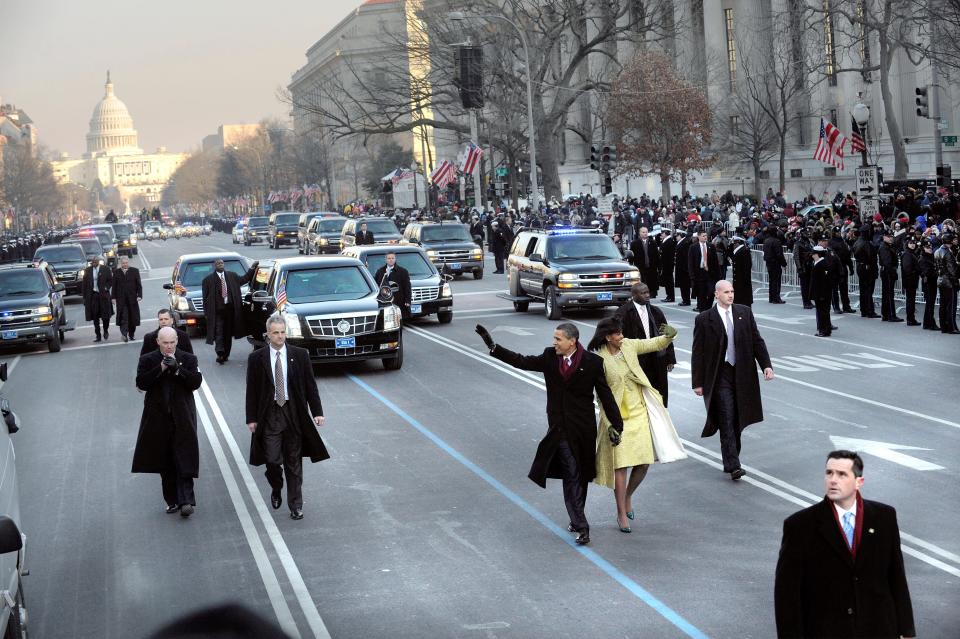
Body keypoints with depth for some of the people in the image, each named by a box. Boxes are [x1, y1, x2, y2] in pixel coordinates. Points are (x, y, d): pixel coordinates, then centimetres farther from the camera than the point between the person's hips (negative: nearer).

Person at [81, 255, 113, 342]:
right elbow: (84, 284, 7)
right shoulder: (88, 270, 5)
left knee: (105, 315, -2)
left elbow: (111, 280, 5)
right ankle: (98, 336, 10)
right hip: (92, 296, 2)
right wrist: (85, 297, 3)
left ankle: (106, 331, 26)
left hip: (103, 295, -2)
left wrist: (106, 288, -12)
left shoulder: (105, 269, 0)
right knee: (95, 317, 3)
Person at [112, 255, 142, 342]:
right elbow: (114, 286, 6)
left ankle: (131, 335, 17)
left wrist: (139, 295, -5)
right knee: (123, 317, -11)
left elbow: (139, 284, 4)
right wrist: (114, 297, 0)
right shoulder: (116, 272, 5)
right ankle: (124, 334, -17)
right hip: (121, 300, -1)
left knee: (132, 317, 6)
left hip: (132, 299, 1)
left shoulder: (135, 271, 5)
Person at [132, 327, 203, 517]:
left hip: (182, 417, -1)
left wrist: (177, 369, -19)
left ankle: (186, 501, -11)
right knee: (165, 462, 7)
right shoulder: (148, 360, 4)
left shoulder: (188, 359, 3)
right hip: (159, 418, 2)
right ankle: (172, 501, 17)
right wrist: (160, 369, -18)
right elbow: (141, 383, -9)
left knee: (184, 460, -9)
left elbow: (196, 382, -9)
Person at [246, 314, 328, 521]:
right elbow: (251, 390, 1)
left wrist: (317, 412, -3)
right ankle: (276, 490, 28)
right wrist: (251, 418, -2)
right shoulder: (256, 358, -1)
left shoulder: (300, 355, 0)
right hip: (269, 414, -1)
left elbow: (310, 385, 3)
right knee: (272, 460, -4)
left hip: (294, 414, 1)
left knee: (294, 462, 5)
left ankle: (296, 506, 14)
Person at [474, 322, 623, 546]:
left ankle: (577, 520, 25)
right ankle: (580, 526, -4)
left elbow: (605, 395, -3)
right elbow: (522, 361, 3)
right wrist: (493, 346, -5)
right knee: (571, 475, -3)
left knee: (579, 475, 10)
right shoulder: (549, 357, 1)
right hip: (559, 427, 1)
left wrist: (616, 425, -4)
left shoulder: (592, 362, -6)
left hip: (583, 429, -1)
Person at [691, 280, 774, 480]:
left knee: (738, 420, 9)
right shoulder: (704, 319, -4)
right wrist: (697, 382, -3)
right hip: (720, 375, -4)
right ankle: (733, 465, -11)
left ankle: (731, 460, 22)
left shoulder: (745, 313, 6)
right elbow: (698, 353, -2)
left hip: (742, 374, 4)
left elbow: (757, 341, 9)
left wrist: (766, 365, -3)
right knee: (727, 421, -9)